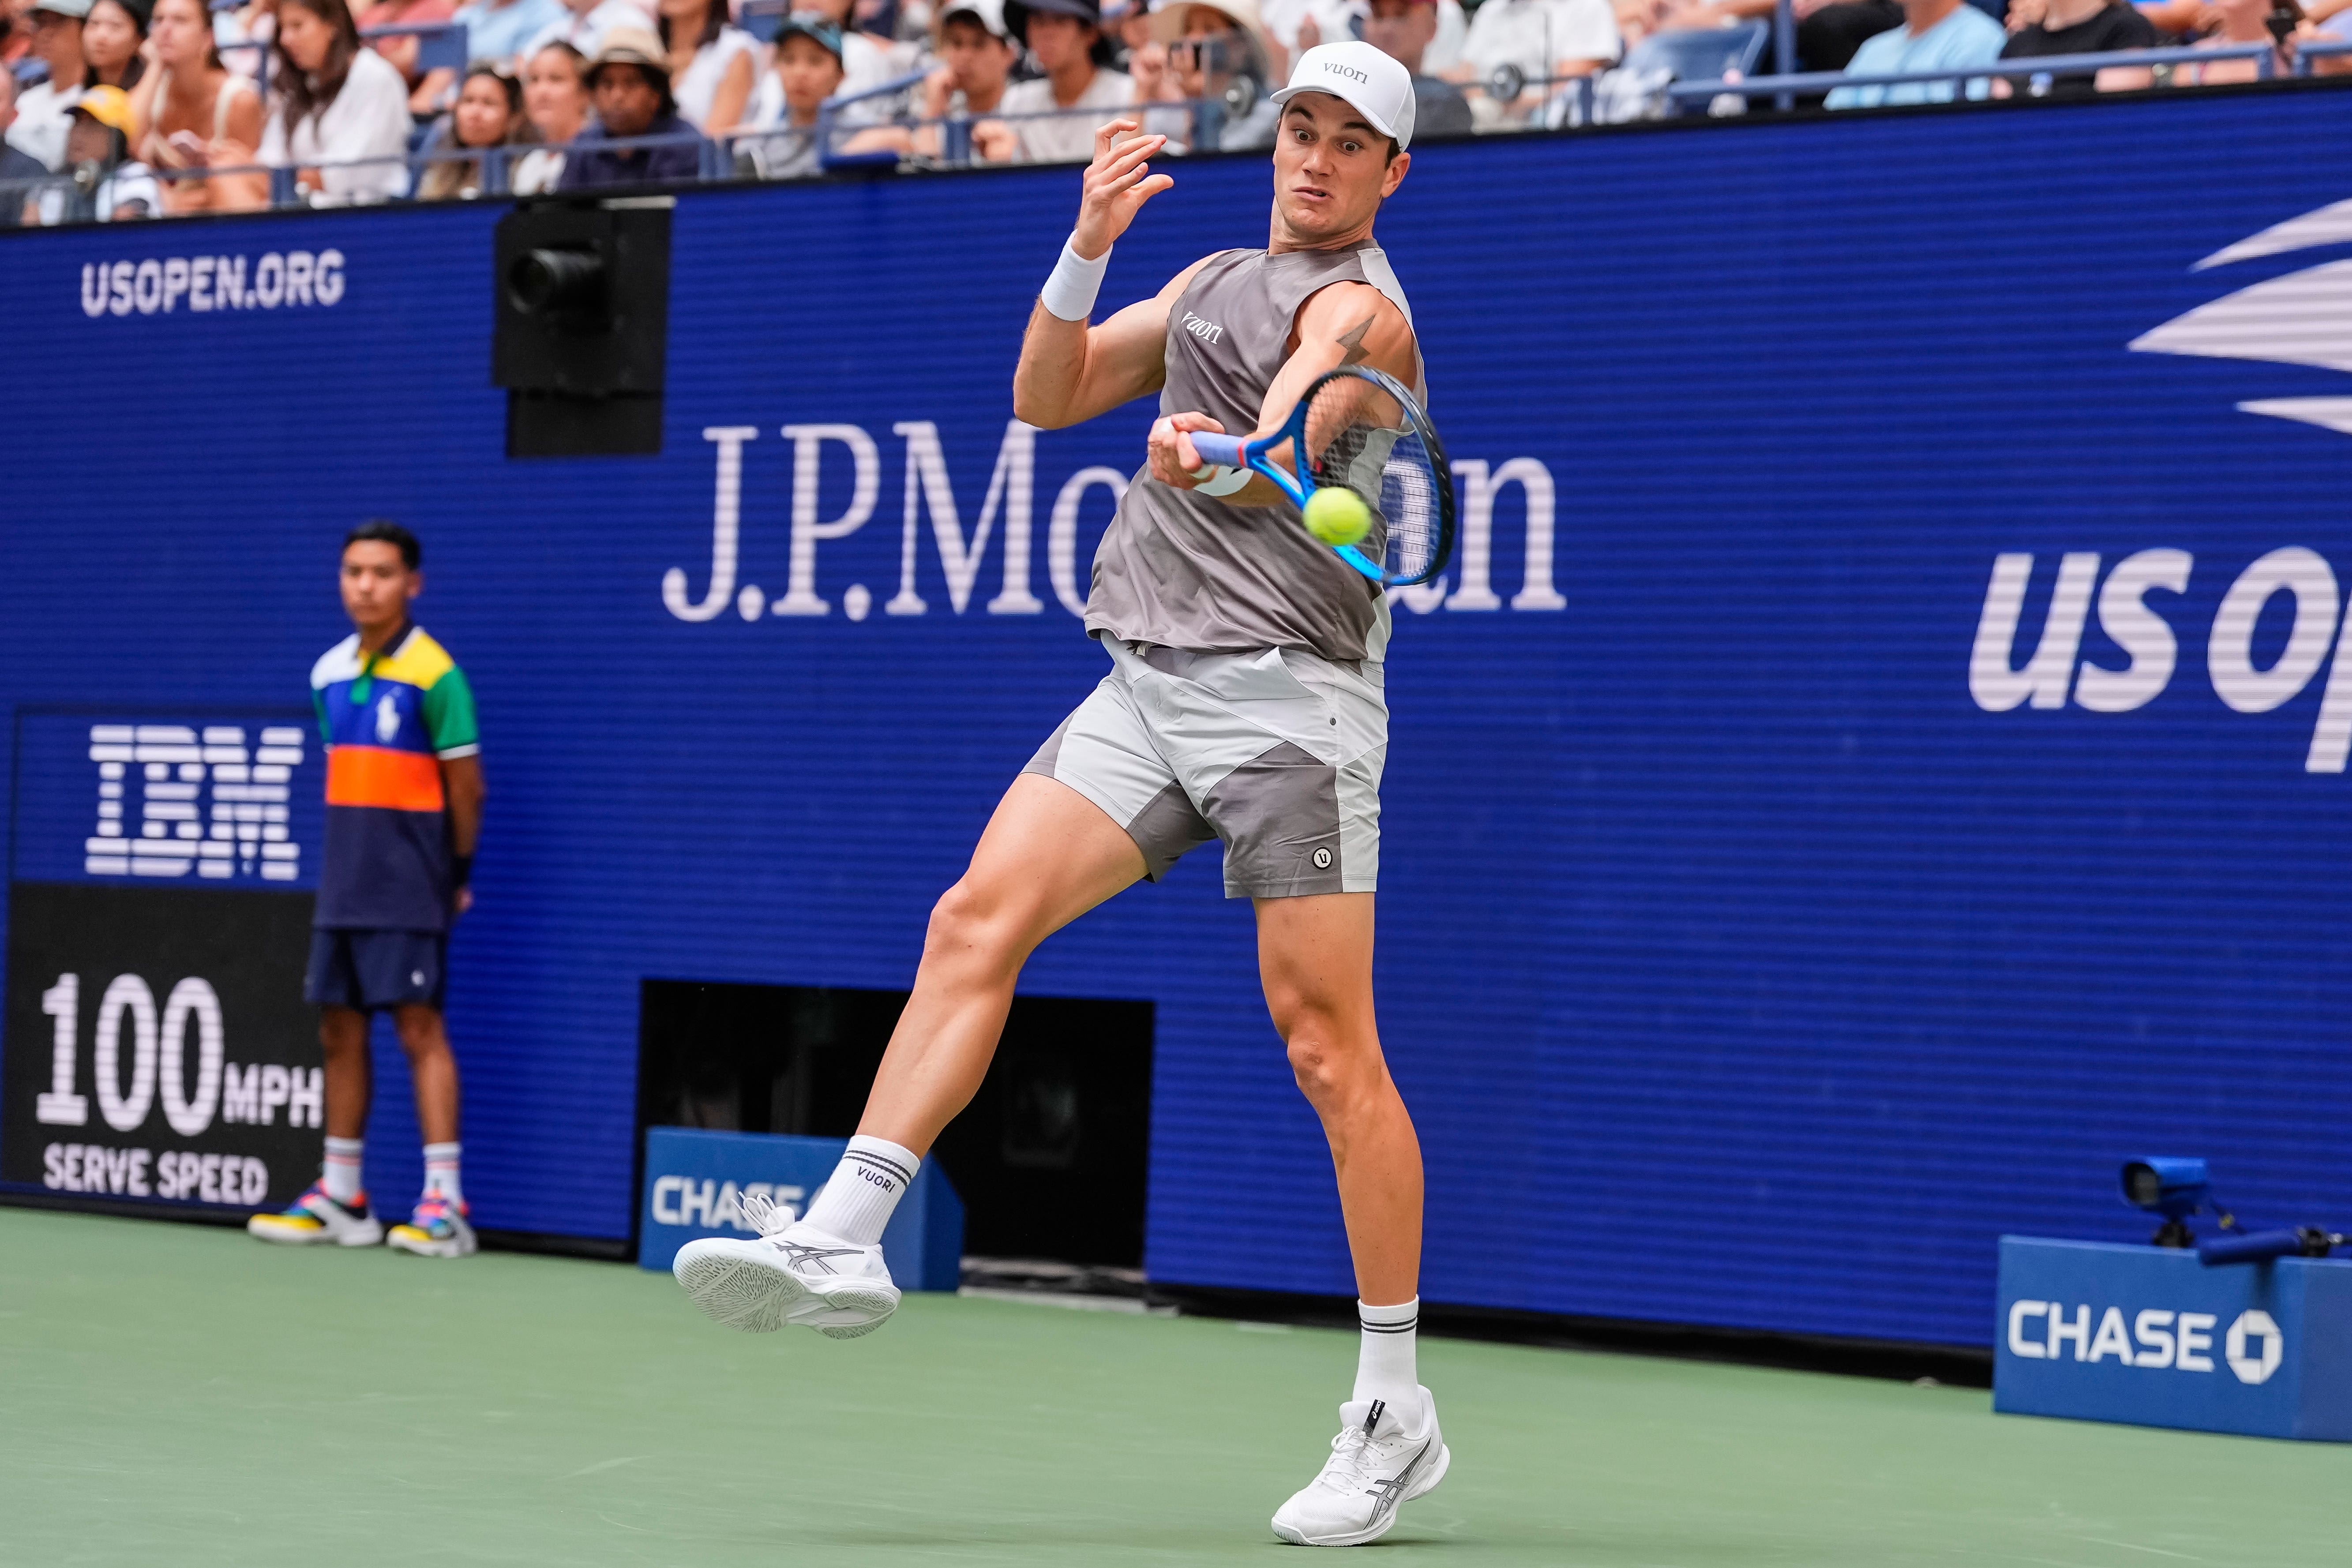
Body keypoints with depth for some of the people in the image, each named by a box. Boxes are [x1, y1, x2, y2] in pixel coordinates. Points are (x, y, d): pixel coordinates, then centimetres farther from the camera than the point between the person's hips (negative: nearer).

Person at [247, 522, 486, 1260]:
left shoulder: (433, 675, -10)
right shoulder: (329, 673, 10)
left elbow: (466, 789, -6)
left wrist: (457, 875, 2)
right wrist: (351, 859, 13)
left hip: (407, 894, -7)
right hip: (343, 888, 7)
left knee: (419, 1029, -8)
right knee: (340, 1031, 9)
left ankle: (444, 1205, -8)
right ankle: (341, 1198, 17)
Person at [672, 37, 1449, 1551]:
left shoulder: (1357, 307, -4)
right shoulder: (1213, 281, 21)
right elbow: (1048, 396, 17)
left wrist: (1215, 458, -48)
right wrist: (1089, 249, 1)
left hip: (1289, 697, -7)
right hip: (1147, 684, 7)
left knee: (1328, 1045, -7)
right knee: (977, 918, -10)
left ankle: (1395, 1415, -1)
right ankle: (841, 1243, -12)